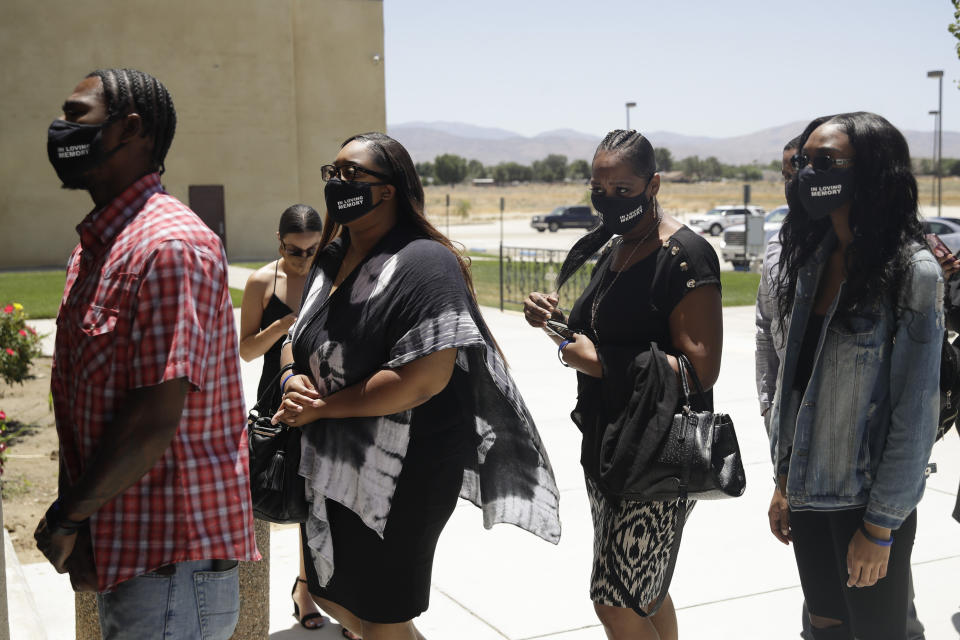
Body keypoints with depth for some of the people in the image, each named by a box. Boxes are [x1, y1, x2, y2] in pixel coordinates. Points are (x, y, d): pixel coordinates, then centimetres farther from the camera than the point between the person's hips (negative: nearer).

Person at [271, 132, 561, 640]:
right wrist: (292, 379, -6)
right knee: (331, 596, 23)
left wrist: (320, 407, -19)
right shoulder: (330, 259, 8)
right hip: (332, 465, 9)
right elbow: (296, 339, 19)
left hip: (400, 477, -9)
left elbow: (423, 379, -28)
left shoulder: (423, 264, -19)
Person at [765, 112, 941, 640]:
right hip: (808, 492, 6)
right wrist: (783, 483, 9)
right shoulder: (810, 258, 3)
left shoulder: (912, 272, -15)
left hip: (869, 499, -6)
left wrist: (880, 526, -14)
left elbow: (915, 412, -15)